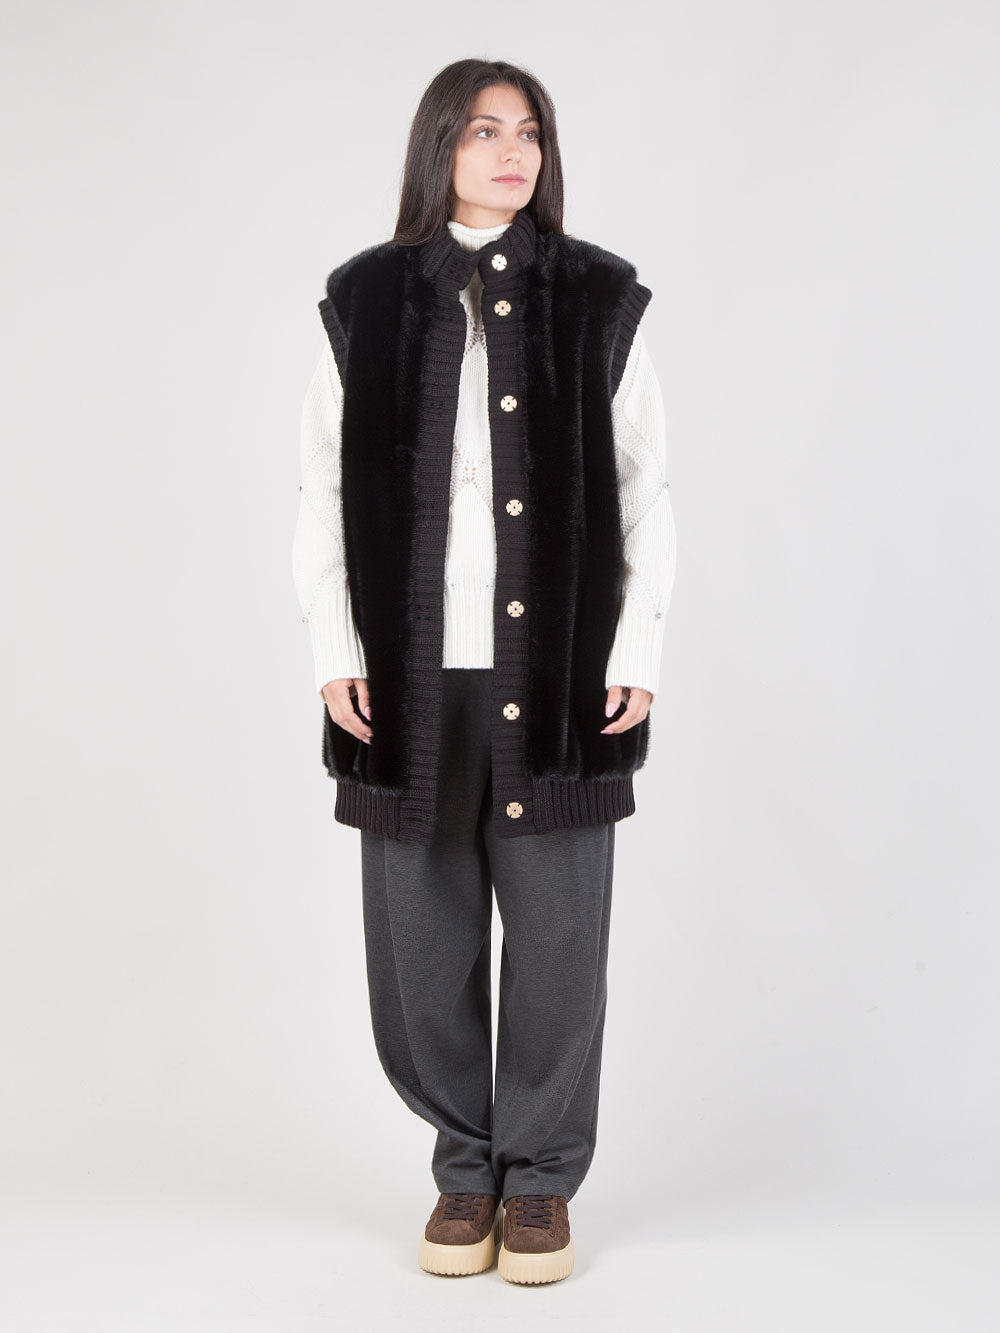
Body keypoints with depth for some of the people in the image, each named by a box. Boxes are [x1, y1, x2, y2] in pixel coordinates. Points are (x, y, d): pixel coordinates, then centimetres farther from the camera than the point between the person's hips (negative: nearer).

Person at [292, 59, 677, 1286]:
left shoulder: (598, 300, 5)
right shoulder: (366, 301, 6)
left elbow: (644, 491, 4)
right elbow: (324, 489, 6)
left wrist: (637, 654, -2)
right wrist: (336, 652, -1)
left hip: (557, 672, 0)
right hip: (411, 676, 1)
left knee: (557, 931, 3)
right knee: (423, 932, 6)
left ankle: (541, 1179, 21)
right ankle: (466, 1164, 24)